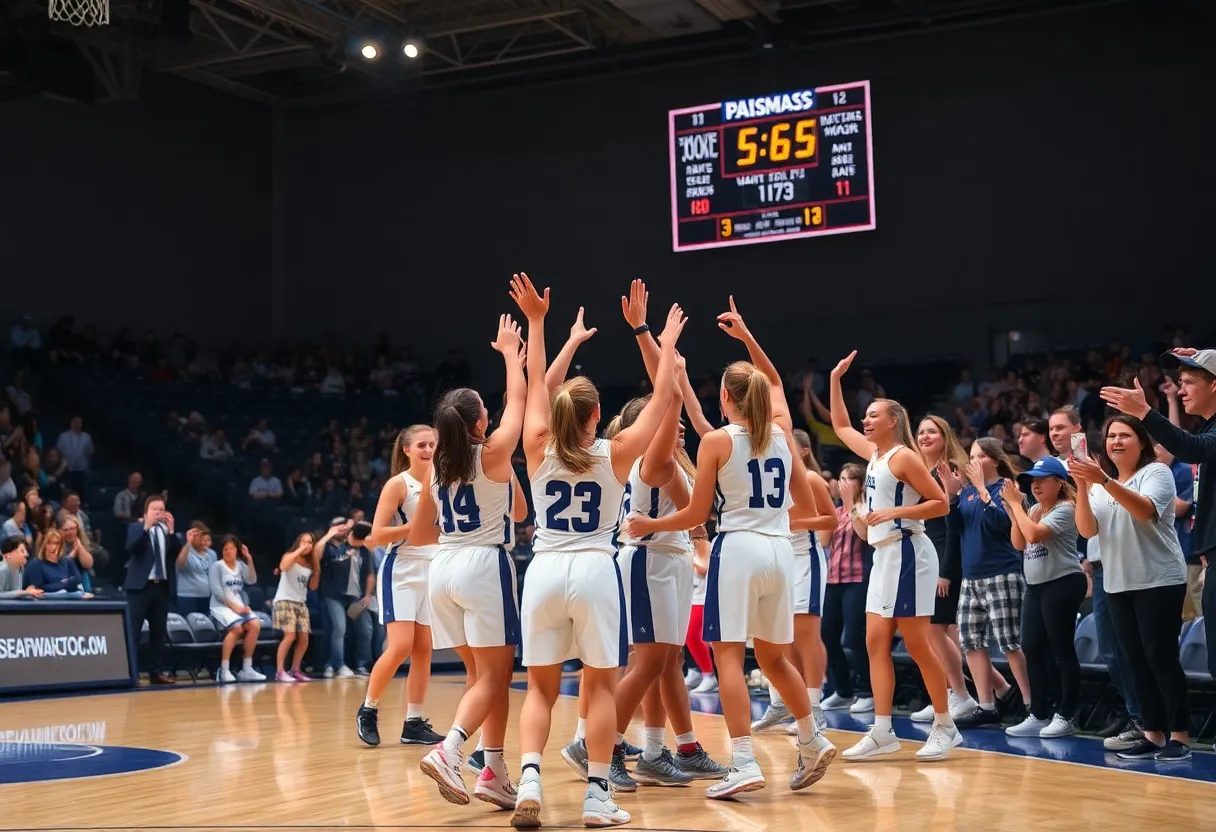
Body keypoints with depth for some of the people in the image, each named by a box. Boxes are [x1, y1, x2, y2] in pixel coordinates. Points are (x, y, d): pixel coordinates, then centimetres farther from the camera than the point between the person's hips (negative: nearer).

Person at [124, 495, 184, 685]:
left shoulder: (166, 530, 12)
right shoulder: (136, 528, 2)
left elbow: (178, 551, 1)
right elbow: (130, 548, -16)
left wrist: (171, 530, -10)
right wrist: (146, 526, -22)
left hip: (162, 586, 5)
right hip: (141, 585, -4)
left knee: (159, 631, 8)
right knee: (132, 630, -7)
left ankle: (156, 672, 13)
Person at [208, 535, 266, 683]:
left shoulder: (240, 565, 13)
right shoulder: (217, 566, -1)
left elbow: (252, 580, 0)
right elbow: (217, 591, -10)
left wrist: (249, 559, -7)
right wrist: (232, 605, -17)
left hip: (239, 606, 5)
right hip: (221, 606, -5)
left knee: (255, 625, -20)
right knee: (237, 628, -31)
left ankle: (246, 669, -12)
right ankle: (224, 670, -27)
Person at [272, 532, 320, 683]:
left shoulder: (310, 563, 11)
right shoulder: (289, 556, -4)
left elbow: (313, 587, 17)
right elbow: (283, 567, -29)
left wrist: (317, 572, 1)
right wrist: (299, 550, -25)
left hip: (301, 603, 6)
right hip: (285, 601, -6)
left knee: (304, 638, 0)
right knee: (290, 635, -19)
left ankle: (295, 670, 12)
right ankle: (280, 671, -14)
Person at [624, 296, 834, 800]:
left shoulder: (717, 441, -5)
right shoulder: (781, 433, 7)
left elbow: (697, 514, -5)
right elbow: (774, 381, 28)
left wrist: (649, 525, 9)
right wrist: (747, 337, 31)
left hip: (738, 549, -6)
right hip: (779, 550, 6)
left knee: (729, 656, -4)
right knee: (773, 656, 20)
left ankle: (744, 763, -10)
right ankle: (813, 743, 22)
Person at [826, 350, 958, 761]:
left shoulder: (903, 457, -10)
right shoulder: (874, 454, 14)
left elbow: (941, 503, -13)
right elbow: (840, 426, 27)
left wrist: (894, 512, -20)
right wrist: (835, 379, 19)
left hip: (906, 553, -9)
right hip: (883, 555, 9)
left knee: (917, 644, -6)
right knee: (875, 643, 4)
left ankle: (945, 726, 5)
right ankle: (882, 731, 5)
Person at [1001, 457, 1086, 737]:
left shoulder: (1064, 509, -12)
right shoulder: (1033, 510, 14)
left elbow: (1034, 534, -24)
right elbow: (1019, 544, 9)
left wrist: (1015, 503, -16)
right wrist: (1013, 509, 0)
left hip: (1062, 584, -9)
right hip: (1035, 586, 9)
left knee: (1061, 649, -3)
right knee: (1032, 648, 9)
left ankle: (1065, 715, 4)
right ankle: (1039, 714, 16)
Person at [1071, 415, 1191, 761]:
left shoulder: (1156, 472, -4)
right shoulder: (1100, 483, 14)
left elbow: (1144, 510, -24)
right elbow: (1088, 529, 1)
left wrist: (1103, 481, -35)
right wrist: (1082, 486, -13)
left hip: (1159, 581, -6)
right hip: (1118, 585, 6)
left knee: (1160, 656, -8)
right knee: (1136, 662, 6)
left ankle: (1179, 736, -3)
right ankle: (1152, 734, 11)